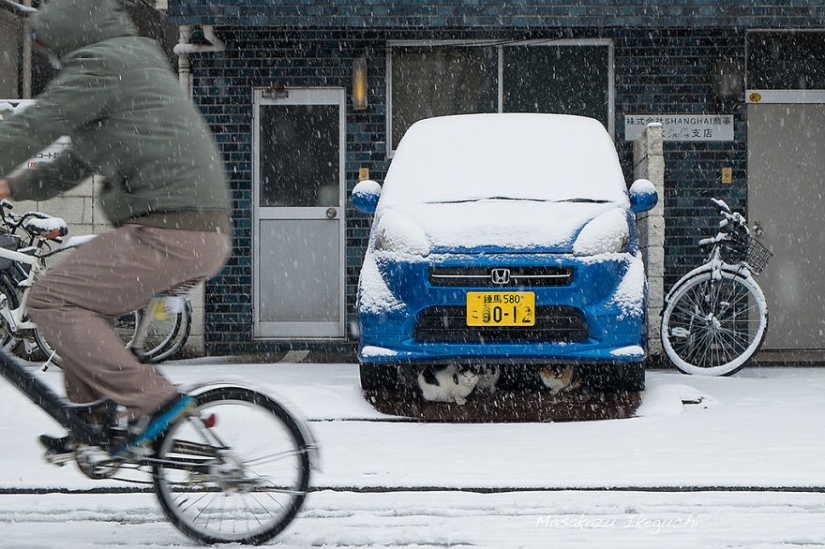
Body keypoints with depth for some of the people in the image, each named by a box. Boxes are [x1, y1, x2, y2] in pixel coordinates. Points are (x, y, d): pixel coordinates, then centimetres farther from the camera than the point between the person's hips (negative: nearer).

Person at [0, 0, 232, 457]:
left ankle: (152, 402, -13)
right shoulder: (135, 62, 27)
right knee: (79, 295, 22)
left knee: (50, 301, -8)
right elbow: (78, 162, 32)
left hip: (170, 231, -10)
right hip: (205, 234, 10)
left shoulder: (101, 64, -6)